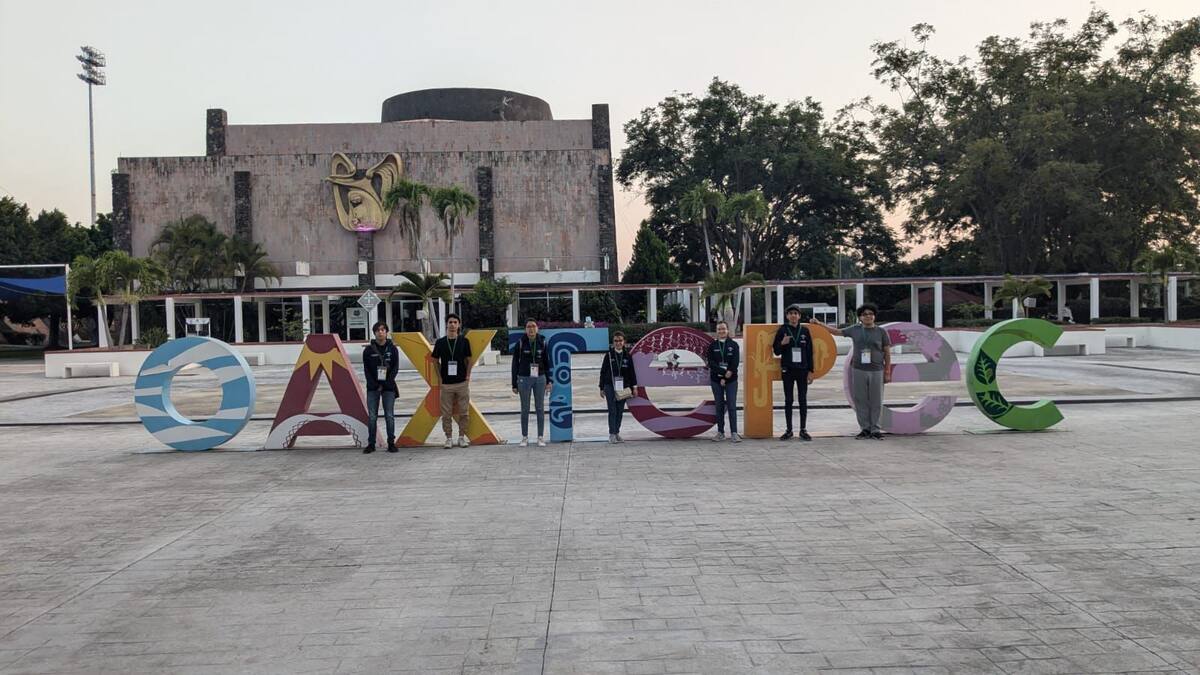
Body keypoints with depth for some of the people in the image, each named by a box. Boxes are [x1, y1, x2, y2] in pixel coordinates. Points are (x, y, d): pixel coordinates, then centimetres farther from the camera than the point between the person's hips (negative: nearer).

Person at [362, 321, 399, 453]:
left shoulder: (392, 349, 3)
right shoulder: (368, 350, 3)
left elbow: (395, 368, -1)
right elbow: (366, 369, 1)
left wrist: (385, 384, -10)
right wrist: (375, 385, -10)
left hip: (388, 387, 0)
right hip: (372, 388, 0)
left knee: (389, 416, 1)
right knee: (372, 417, 1)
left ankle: (391, 443, 6)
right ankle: (371, 444, 6)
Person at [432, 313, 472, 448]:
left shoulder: (464, 341, 3)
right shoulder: (440, 342, 4)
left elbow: (468, 360, 9)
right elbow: (436, 361, 12)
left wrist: (468, 375, -1)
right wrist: (440, 376, 2)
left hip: (462, 382, 0)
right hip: (446, 383, 0)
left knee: (463, 412, 3)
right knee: (446, 413, 2)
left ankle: (462, 437, 13)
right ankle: (449, 438, 10)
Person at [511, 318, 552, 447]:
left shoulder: (542, 342, 1)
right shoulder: (520, 343, -4)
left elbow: (547, 363, 9)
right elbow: (515, 364, 0)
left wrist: (549, 381, 3)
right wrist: (514, 384, -2)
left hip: (540, 379, 1)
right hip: (524, 379, -1)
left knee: (540, 408, 4)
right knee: (525, 409, 5)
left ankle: (541, 437, 10)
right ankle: (524, 438, 14)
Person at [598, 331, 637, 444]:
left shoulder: (627, 356, 6)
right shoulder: (609, 355, 0)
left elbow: (632, 372, 10)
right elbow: (603, 372, 3)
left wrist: (633, 387, 6)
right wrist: (602, 388, 2)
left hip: (623, 387, 3)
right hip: (610, 386, -3)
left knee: (620, 411, 6)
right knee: (612, 411, -6)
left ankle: (617, 433, 15)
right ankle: (612, 434, -5)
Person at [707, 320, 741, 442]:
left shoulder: (733, 345, 3)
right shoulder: (712, 345, 6)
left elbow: (735, 363, -4)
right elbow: (711, 363, -2)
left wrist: (725, 377, -13)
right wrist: (723, 372, -15)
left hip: (731, 380, -1)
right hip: (716, 380, 2)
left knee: (732, 406, -6)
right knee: (719, 406, 6)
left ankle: (734, 433, -6)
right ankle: (720, 432, 11)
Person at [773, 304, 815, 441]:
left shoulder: (805, 330, 4)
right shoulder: (782, 330, 2)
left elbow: (810, 352, 6)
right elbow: (776, 351, 3)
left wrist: (810, 371, 0)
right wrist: (782, 343, -18)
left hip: (802, 370, 1)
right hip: (787, 370, 0)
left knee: (803, 400, 3)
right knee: (788, 400, 3)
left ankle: (803, 430, 8)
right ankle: (789, 430, 9)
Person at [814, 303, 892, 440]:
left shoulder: (881, 332, 2)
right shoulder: (855, 330, 7)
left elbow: (887, 353, 4)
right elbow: (837, 332, 18)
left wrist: (888, 372, -1)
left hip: (876, 371, -2)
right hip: (859, 371, 2)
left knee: (876, 402, 0)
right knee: (861, 401, 2)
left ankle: (875, 430, 8)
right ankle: (865, 429, 11)